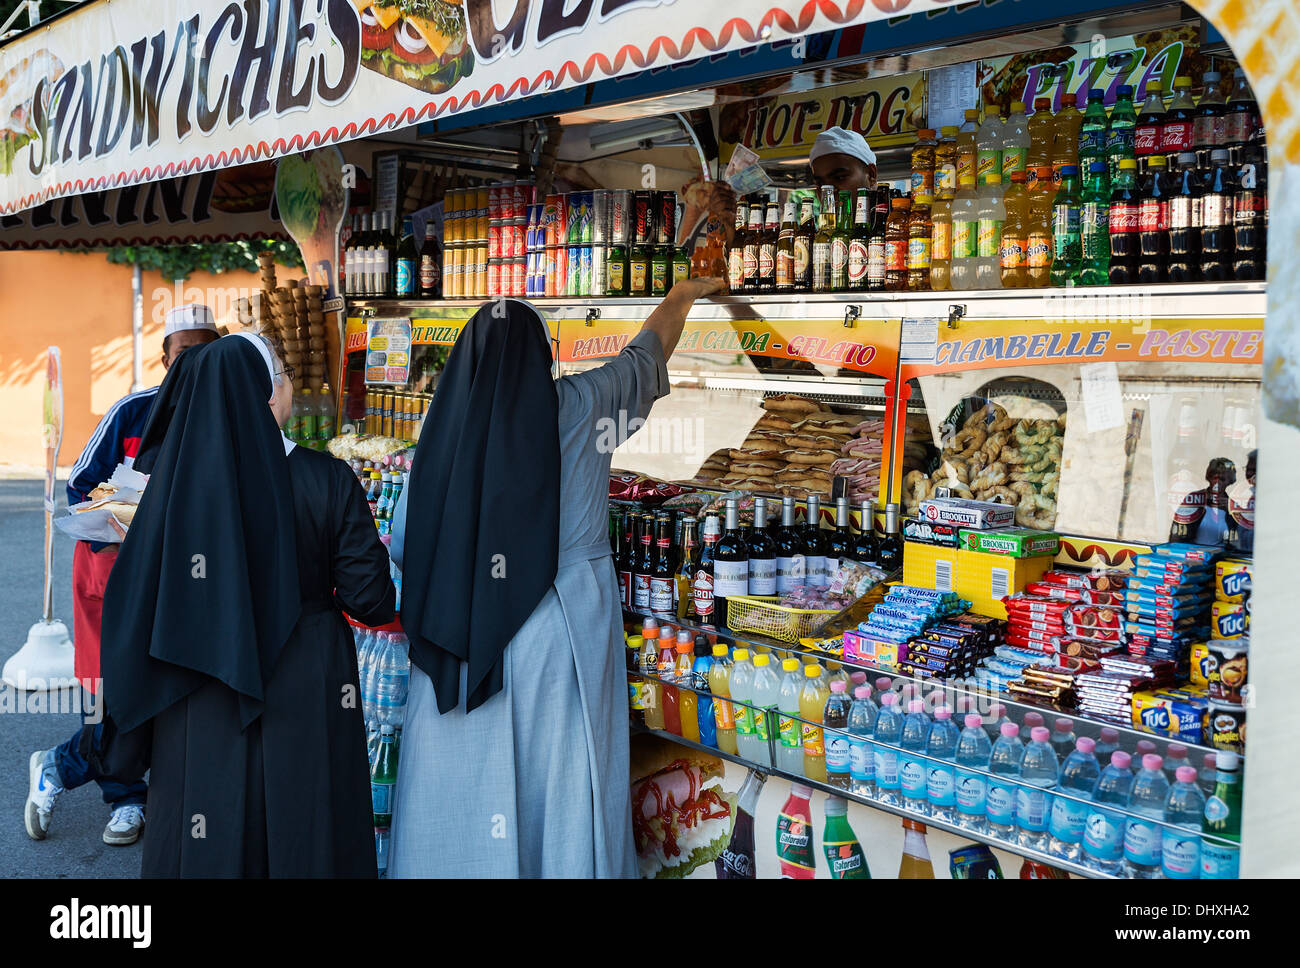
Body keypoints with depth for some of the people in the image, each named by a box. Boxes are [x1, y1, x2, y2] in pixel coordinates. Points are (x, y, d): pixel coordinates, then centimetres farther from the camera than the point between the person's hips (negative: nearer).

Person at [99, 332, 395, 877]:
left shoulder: (177, 477, -9)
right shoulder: (327, 480, -14)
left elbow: (137, 594, -6)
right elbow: (369, 599, -11)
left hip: (200, 699, 2)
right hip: (307, 690, -2)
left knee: (208, 841, 15)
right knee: (304, 829, 13)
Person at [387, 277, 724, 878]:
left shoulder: (445, 425, -2)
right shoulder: (578, 406, -5)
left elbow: (403, 547, 4)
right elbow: (647, 353, 14)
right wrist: (681, 295, 32)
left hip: (463, 642, 2)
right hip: (563, 629, -1)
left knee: (460, 788, 10)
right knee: (564, 783, 8)